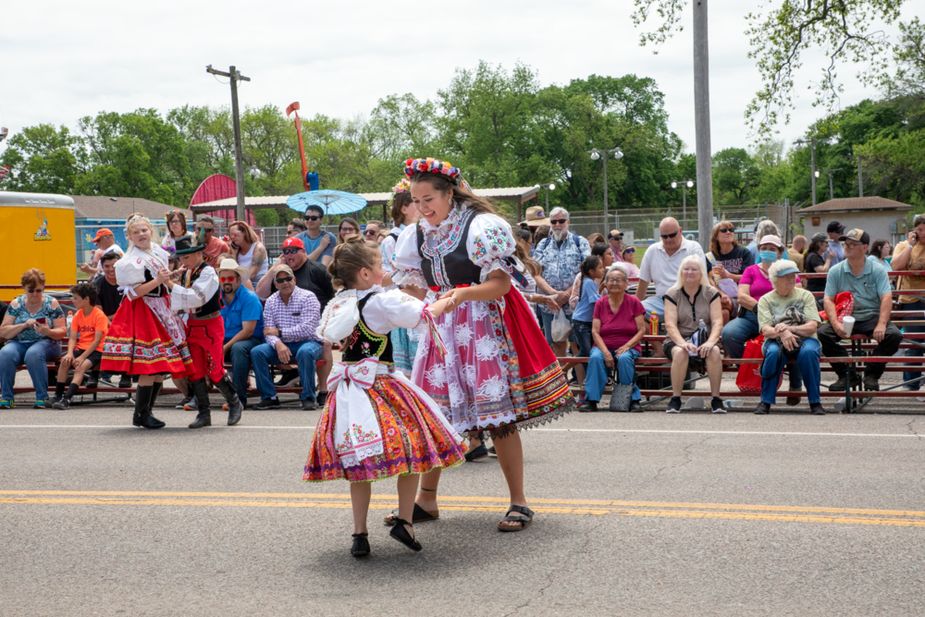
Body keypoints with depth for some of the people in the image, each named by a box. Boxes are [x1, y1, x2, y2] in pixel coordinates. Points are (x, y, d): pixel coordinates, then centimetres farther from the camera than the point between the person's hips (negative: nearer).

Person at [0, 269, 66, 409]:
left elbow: (62, 332, 0)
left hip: (45, 342, -2)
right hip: (18, 343, 2)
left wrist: (48, 331, -22)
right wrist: (24, 325, -13)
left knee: (33, 354, -37)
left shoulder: (51, 303, 3)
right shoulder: (16, 304, 8)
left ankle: (42, 397, -26)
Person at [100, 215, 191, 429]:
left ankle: (146, 412, 15)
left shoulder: (159, 252, 12)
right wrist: (157, 281, -23)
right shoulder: (130, 261, -11)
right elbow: (134, 293, -18)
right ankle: (140, 414, 0)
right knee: (150, 365, -10)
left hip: (161, 310, 8)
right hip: (143, 313, -8)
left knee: (161, 367, 7)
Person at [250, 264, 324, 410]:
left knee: (305, 352, -38)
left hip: (308, 342, -4)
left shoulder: (308, 297, -8)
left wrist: (280, 332, -12)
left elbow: (307, 329, -18)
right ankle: (269, 397, -12)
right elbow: (268, 331, 0)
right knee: (256, 352, -19)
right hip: (282, 345, 5)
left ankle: (308, 398, -25)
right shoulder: (270, 301, 8)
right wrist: (278, 343, -22)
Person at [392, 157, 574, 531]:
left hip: (484, 327, -6)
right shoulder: (417, 234, 8)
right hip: (442, 328, 6)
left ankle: (519, 503, 5)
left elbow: (500, 285, -16)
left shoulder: (481, 226, -13)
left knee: (499, 416, -5)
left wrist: (462, 294, -31)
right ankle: (426, 500, 18)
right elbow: (416, 288, 14)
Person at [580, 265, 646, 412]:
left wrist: (627, 346, -16)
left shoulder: (633, 302, 3)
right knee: (595, 358, -32)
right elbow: (595, 331, 0)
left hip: (628, 347, -1)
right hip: (604, 346, 1)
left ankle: (633, 400, -21)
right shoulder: (600, 303, 7)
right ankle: (591, 400, -27)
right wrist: (605, 352, -15)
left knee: (624, 359, -35)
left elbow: (642, 330, 0)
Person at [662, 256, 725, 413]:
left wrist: (710, 342, -25)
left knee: (715, 351, -33)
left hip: (705, 340, 1)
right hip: (678, 341, -1)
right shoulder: (672, 294, 3)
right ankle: (675, 399, -24)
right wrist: (683, 343, -28)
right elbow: (670, 324, -9)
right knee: (680, 352, -36)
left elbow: (717, 322, -5)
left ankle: (716, 399, -24)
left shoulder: (711, 293, 6)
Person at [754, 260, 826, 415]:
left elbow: (812, 326, -2)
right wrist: (781, 333, -28)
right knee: (773, 352, -36)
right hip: (776, 341, 0)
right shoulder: (766, 300, 9)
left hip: (804, 339, 0)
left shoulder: (805, 295, 10)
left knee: (808, 352, -35)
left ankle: (815, 402, -22)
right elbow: (765, 330, -6)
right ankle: (765, 401, -22)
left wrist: (789, 328, -19)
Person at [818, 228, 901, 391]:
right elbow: (828, 299, -3)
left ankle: (872, 374, -8)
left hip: (872, 317, -1)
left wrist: (881, 325, -25)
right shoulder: (836, 271, 4)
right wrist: (836, 323, -22)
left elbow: (886, 298, -9)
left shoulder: (877, 270, 0)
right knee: (822, 334, -27)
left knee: (894, 335, -29)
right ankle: (846, 375, -11)